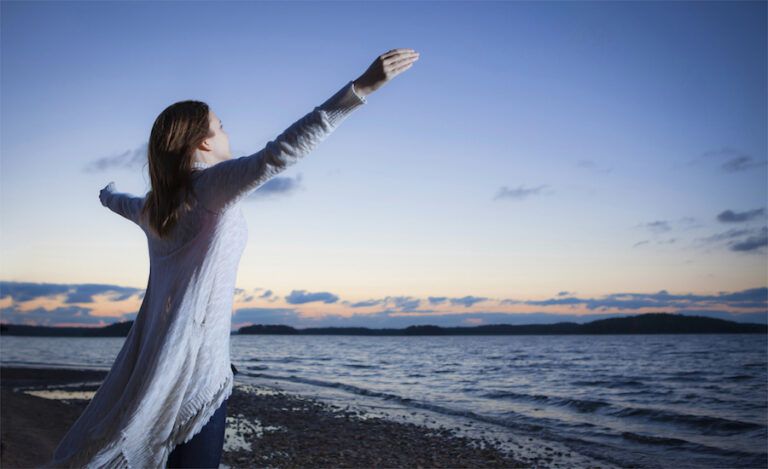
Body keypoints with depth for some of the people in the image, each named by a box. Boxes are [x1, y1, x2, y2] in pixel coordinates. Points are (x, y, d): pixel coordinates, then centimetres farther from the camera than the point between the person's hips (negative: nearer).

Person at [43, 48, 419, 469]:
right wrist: (360, 88, -35)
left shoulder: (154, 205, 13)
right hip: (197, 360, -8)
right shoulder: (212, 184, -11)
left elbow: (120, 202, 38)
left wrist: (108, 193, 64)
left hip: (152, 356, 9)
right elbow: (277, 154, -28)